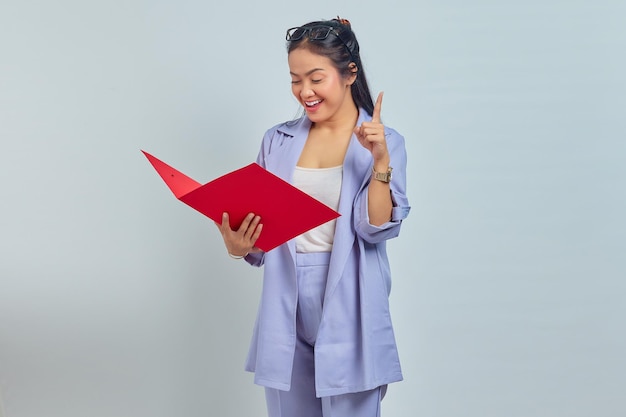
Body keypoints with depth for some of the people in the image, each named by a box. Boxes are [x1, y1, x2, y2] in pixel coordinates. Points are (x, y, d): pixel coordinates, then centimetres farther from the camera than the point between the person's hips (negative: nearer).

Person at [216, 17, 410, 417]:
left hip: (348, 308, -3)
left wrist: (381, 162, -21)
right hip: (285, 308, 3)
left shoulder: (385, 143, -2)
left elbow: (376, 229, -10)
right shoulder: (278, 141, 6)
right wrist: (238, 246, -13)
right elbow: (259, 229, 8)